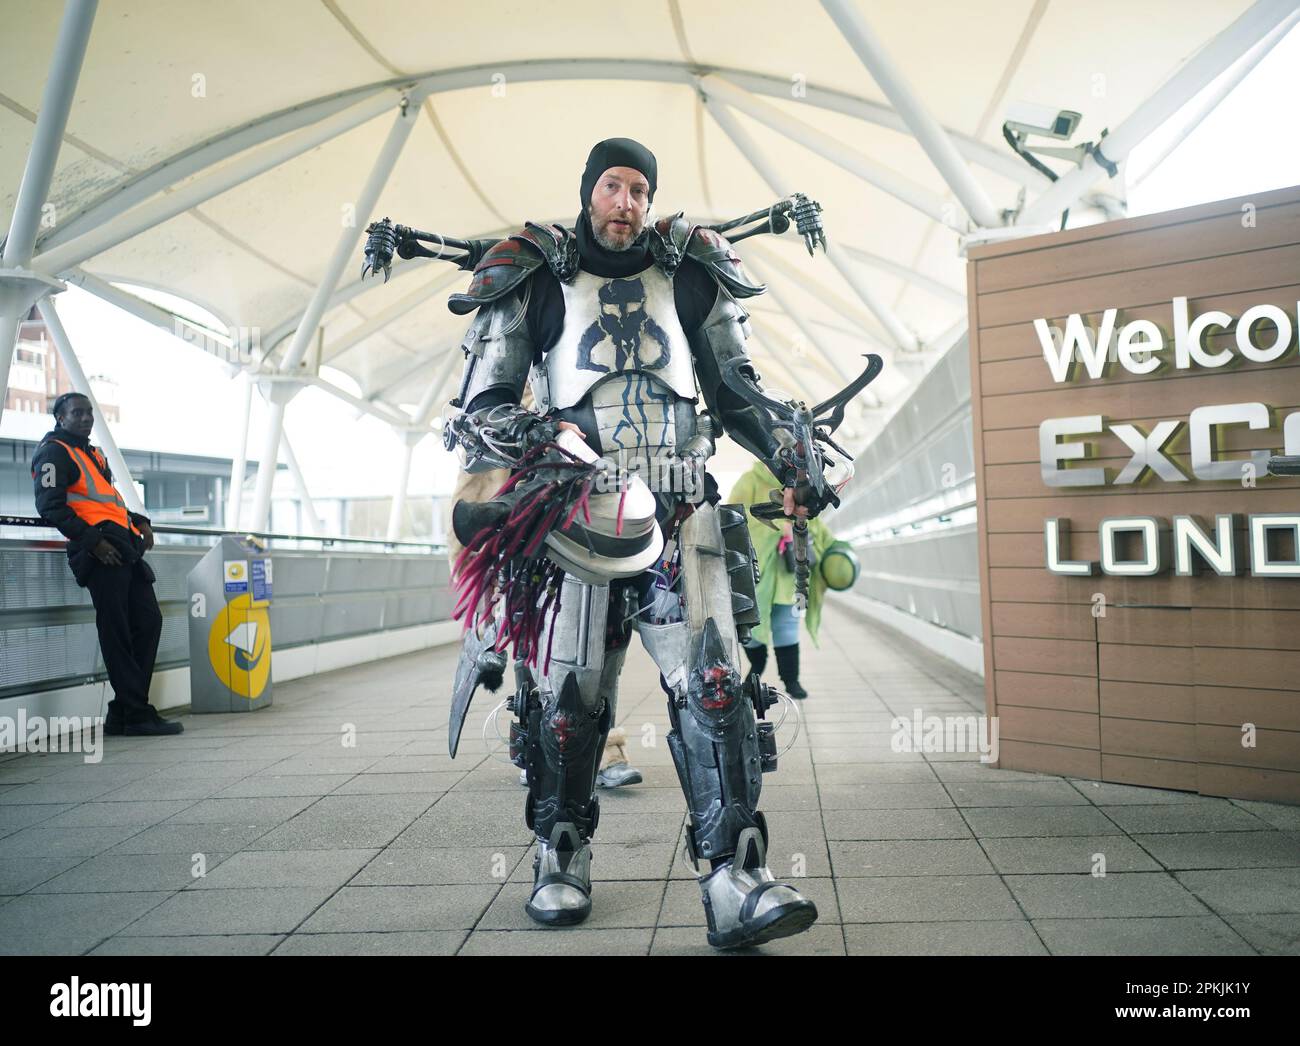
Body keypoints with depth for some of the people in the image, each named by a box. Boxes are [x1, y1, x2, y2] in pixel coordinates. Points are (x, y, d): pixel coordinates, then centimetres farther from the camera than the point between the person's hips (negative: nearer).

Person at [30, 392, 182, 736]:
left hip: (126, 550, 9)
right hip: (100, 552, -9)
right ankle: (136, 715, -4)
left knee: (148, 621, 6)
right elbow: (50, 506, -12)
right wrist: (92, 540, -19)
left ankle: (122, 713, 11)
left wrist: (139, 521, 15)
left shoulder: (92, 454, 28)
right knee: (116, 632, -8)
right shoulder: (54, 452, 0)